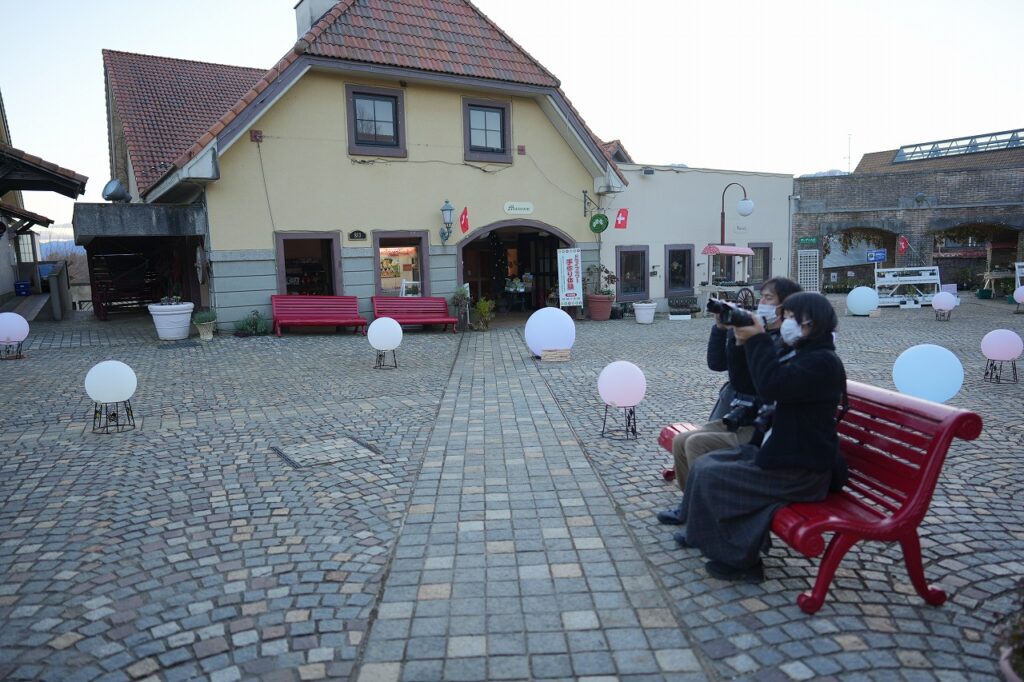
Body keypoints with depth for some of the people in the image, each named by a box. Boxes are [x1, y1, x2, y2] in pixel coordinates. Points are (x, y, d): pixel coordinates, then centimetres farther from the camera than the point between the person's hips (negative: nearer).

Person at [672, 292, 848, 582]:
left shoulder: (823, 362, -18)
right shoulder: (803, 355, 13)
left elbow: (772, 385, -33)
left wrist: (757, 338, -22)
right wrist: (747, 344, 4)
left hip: (800, 472, -10)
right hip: (782, 453, 10)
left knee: (710, 477, -14)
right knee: (706, 463, 6)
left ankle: (740, 558, 2)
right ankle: (702, 533, 23)